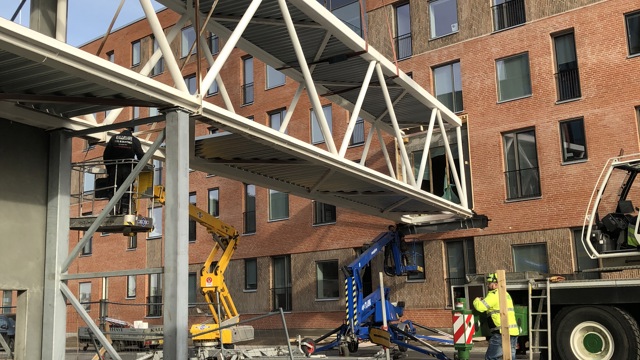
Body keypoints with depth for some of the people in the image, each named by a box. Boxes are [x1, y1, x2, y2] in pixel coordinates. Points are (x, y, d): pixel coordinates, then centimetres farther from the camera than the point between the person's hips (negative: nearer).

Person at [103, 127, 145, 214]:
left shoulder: (114, 138, 5)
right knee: (126, 193, 2)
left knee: (114, 192, 5)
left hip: (115, 169, 2)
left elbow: (106, 155, 7)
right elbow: (140, 156, -4)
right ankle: (125, 211, -4)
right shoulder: (135, 141, -1)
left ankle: (113, 211, -1)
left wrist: (108, 168, 14)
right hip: (128, 169, -2)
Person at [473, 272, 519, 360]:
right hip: (513, 332, 9)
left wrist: (477, 300, 6)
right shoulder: (506, 294, 20)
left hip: (502, 333, -9)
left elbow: (480, 307, -16)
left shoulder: (494, 294, -9)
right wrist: (484, 300, 25)